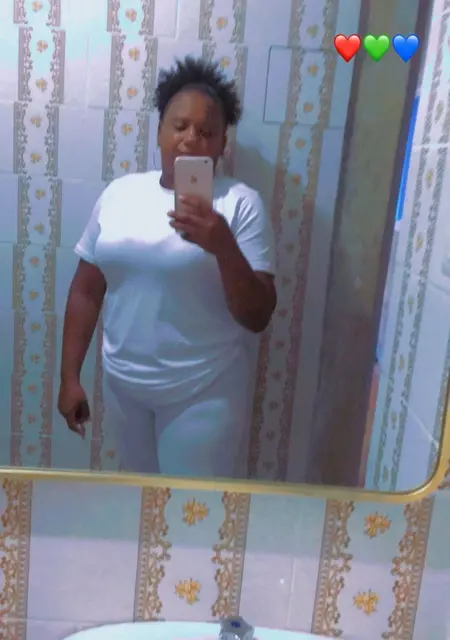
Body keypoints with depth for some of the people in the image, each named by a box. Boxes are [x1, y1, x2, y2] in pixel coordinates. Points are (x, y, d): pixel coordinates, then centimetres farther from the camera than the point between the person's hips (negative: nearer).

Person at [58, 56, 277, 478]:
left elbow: (257, 317, -14)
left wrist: (223, 247, -29)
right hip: (122, 385, 4)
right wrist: (69, 375, 5)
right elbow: (86, 291, 5)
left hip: (203, 393, -4)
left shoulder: (240, 204, -11)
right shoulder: (119, 192, 0)